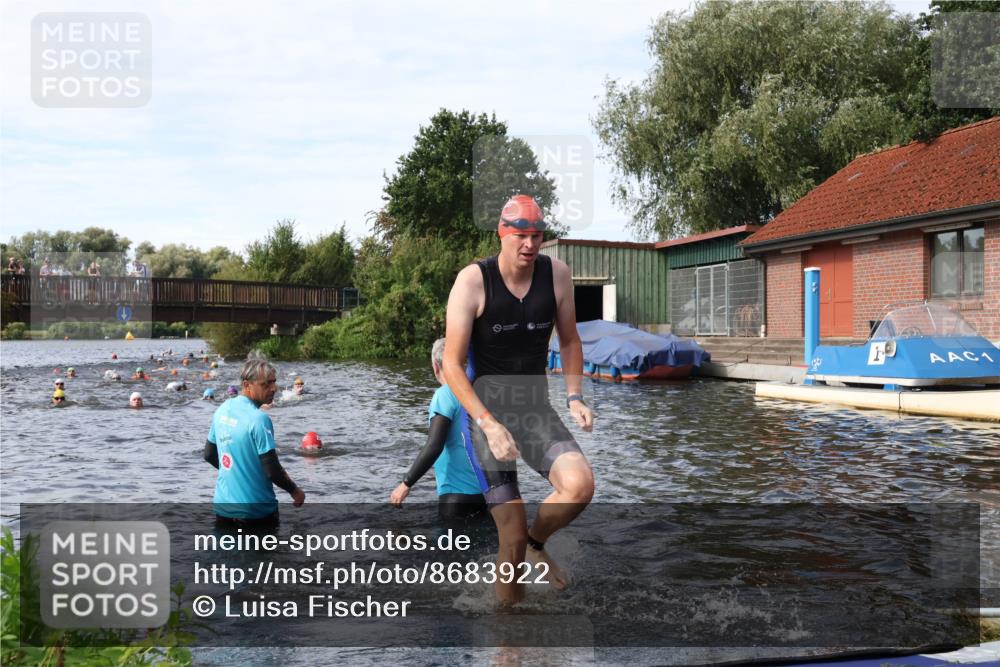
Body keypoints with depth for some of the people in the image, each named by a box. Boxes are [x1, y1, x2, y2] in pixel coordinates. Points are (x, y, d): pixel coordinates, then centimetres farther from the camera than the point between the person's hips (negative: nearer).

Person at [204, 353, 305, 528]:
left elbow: (209, 455, 13)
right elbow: (272, 470, -21)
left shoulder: (222, 410, 3)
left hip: (223, 507, 7)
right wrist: (295, 491, -5)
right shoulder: (259, 419, -20)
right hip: (255, 511, -6)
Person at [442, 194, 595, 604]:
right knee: (513, 539, -7)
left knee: (580, 486, -25)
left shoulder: (556, 274, -1)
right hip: (486, 413, -3)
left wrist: (574, 397, -2)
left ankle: (536, 542, 8)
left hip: (537, 410, 3)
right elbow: (452, 364, -12)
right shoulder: (472, 281, -13)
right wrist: (488, 424, -22)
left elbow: (569, 340, 13)